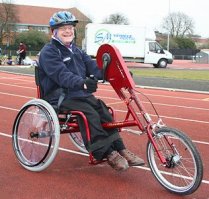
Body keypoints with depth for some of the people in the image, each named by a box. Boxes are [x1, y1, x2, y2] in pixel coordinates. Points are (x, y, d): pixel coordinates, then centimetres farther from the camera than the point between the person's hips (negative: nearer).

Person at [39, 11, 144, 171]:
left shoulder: (76, 50, 19)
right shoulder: (49, 52, -8)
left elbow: (92, 67, 6)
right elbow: (62, 74, -25)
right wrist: (82, 83, -43)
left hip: (80, 93, 7)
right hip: (60, 96, -7)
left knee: (103, 111, -14)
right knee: (90, 114, -27)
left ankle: (120, 150, -13)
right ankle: (109, 155, -23)